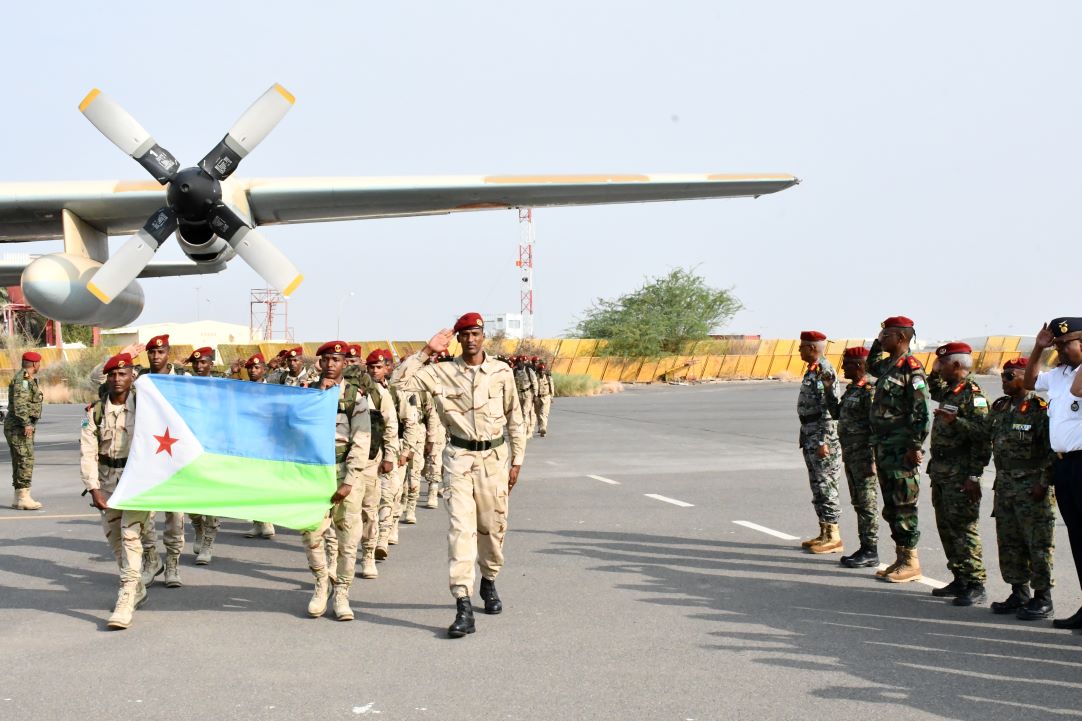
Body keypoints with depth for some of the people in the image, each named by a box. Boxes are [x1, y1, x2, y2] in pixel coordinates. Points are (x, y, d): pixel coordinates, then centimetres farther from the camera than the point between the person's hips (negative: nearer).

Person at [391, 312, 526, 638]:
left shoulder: (502, 372, 2)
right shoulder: (442, 373, -1)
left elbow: (515, 418, 8)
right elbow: (399, 381, -8)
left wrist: (517, 461, 7)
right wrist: (427, 351, -10)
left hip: (495, 456, 2)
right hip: (459, 457, -1)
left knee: (493, 527, 11)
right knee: (461, 528, -10)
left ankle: (489, 583, 38)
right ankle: (463, 608, -14)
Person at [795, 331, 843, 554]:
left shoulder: (824, 370, -15)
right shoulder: (813, 369, 15)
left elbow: (829, 407, -20)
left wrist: (823, 441, -23)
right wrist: (805, 437, 22)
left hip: (822, 434, -10)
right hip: (810, 434, 10)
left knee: (825, 485, -7)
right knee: (817, 485, 12)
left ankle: (833, 537, -2)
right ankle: (824, 534, 18)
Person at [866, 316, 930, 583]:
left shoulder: (911, 369, -13)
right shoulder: (887, 365, 13)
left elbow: (921, 412, -18)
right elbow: (871, 365, 39)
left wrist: (916, 447, -21)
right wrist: (877, 343, 23)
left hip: (901, 450, -9)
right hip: (884, 447, 9)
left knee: (904, 507, -4)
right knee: (890, 507, 12)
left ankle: (911, 562, 2)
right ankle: (901, 558, 19)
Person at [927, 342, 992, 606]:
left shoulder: (973, 394, -13)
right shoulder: (947, 392, 14)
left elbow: (983, 435, -21)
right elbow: (933, 390, 39)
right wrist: (934, 374, 24)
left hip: (960, 475, -9)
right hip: (940, 472, 9)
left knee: (964, 529, -9)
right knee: (946, 527, 12)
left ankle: (975, 585, -6)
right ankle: (960, 580, 20)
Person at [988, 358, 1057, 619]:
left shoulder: (1040, 409, -11)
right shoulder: (1000, 407, 13)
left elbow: (1053, 450, -13)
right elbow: (986, 438, 24)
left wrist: (1043, 483, -16)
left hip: (1032, 487, -8)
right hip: (1004, 485, 8)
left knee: (1038, 544, -3)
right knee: (1009, 543, 12)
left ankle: (1043, 597, 5)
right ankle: (1019, 593, 22)